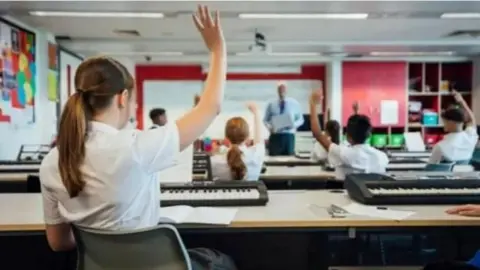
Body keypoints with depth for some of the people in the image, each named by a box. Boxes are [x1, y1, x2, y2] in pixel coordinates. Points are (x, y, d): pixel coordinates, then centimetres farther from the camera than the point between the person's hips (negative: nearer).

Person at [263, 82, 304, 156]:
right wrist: (270, 127, -10)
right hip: (275, 136, 0)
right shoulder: (271, 104, 8)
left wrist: (293, 125, -10)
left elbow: (300, 119, 12)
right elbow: (265, 120, 12)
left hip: (289, 136, 1)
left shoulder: (294, 103, 8)